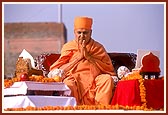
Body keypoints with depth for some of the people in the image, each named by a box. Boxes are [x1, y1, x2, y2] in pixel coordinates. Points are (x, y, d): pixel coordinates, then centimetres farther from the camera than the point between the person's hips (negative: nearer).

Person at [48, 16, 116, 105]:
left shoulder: (98, 47, 13)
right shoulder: (68, 47, 12)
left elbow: (109, 69, 0)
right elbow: (59, 70, 1)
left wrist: (88, 56, -6)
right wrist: (79, 56, -5)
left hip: (94, 79, 2)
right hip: (74, 79, -2)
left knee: (107, 79, -28)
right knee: (68, 84, -34)